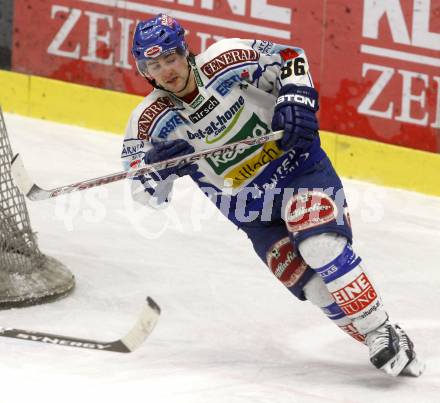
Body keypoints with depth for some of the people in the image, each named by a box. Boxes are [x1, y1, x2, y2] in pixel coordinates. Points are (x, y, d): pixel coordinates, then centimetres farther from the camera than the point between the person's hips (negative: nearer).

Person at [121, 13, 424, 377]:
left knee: (320, 246, -27)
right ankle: (379, 344, -3)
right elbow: (147, 194, -7)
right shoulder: (150, 122, -9)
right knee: (310, 283, -14)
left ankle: (384, 331, -20)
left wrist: (296, 100, -21)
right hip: (250, 208, 3)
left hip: (297, 165, -3)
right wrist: (156, 166, -29)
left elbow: (288, 57, -3)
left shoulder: (225, 60, -16)